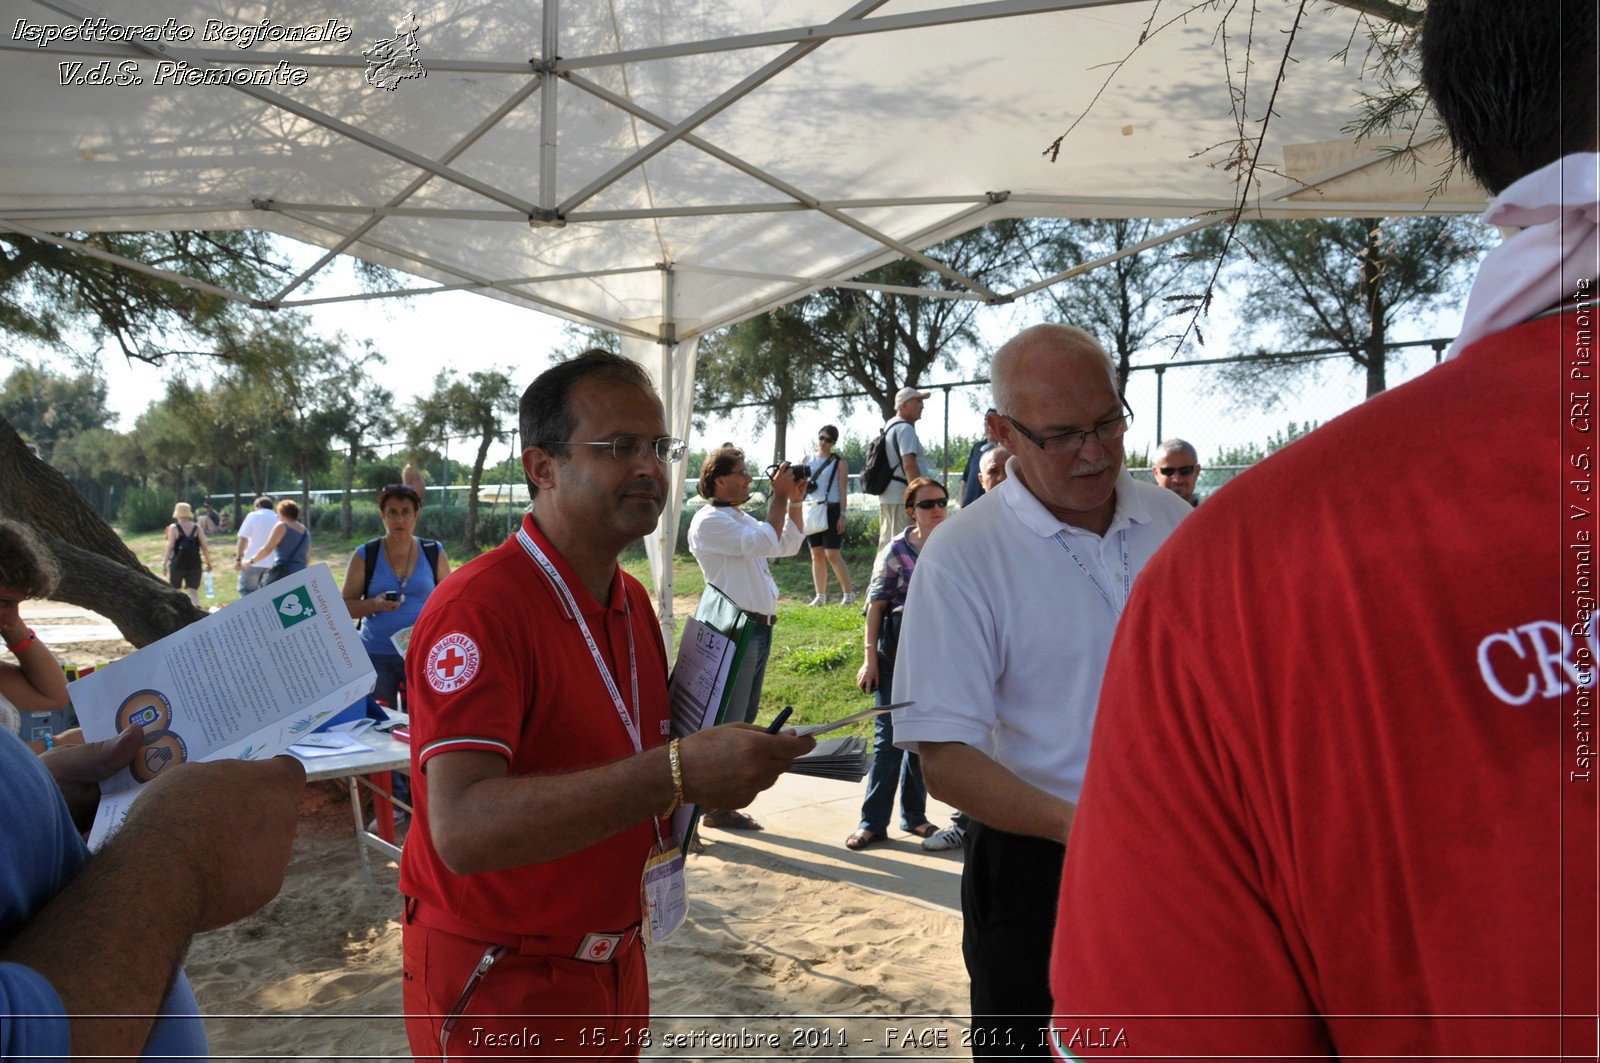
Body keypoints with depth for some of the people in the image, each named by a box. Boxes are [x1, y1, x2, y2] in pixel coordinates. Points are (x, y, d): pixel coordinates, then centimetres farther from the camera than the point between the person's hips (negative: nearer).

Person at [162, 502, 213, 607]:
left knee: (175, 590, 16)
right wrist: (208, 563, 6)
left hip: (177, 563, -2)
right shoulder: (197, 528, 2)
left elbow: (170, 547, -11)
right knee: (193, 591, 1)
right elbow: (205, 547, -2)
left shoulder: (174, 528, -4)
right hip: (194, 563, 2)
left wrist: (164, 563, -7)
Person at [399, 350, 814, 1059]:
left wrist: (723, 764, -4)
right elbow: (463, 828, -34)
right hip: (504, 985, -7)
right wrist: (675, 773, -40)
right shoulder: (477, 607, -23)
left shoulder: (633, 601, 4)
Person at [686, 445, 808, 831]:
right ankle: (704, 808, -1)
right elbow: (765, 543, -21)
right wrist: (779, 497, -12)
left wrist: (795, 500, 14)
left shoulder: (742, 519, 20)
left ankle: (721, 805, 22)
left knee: (743, 722, 14)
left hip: (759, 629, 10)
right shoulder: (709, 520, -11)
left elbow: (789, 545, 24)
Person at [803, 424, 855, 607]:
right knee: (816, 554, 5)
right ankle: (820, 596, 10)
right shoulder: (807, 460, 13)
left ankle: (849, 593, -2)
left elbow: (843, 491, -4)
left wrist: (842, 516, -11)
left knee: (832, 554, -11)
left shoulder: (839, 462, 1)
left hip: (831, 509, -5)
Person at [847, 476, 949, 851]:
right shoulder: (896, 551, -7)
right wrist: (870, 657, -10)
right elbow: (875, 605, -6)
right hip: (896, 654, -4)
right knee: (889, 738, -2)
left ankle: (913, 816, 26)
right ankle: (872, 822, 7)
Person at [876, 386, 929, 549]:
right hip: (902, 496, -10)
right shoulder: (905, 429, -12)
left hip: (885, 495, 10)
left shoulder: (888, 427, 19)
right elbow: (909, 465, -22)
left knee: (886, 544, 14)